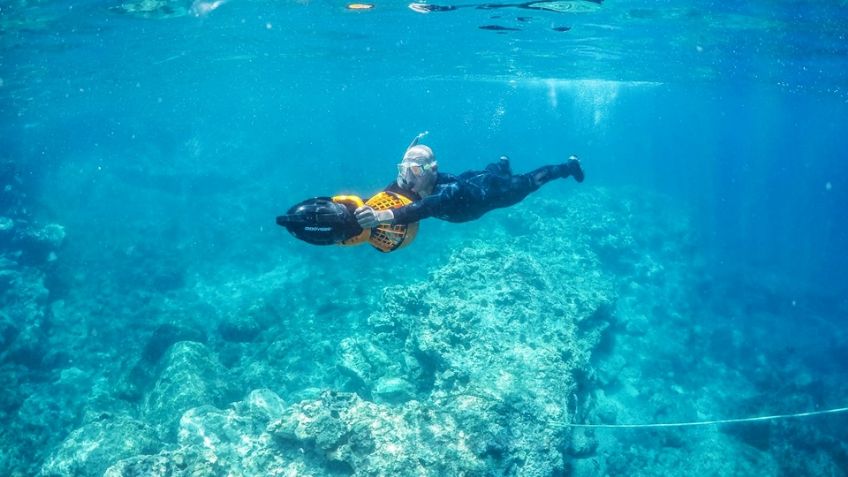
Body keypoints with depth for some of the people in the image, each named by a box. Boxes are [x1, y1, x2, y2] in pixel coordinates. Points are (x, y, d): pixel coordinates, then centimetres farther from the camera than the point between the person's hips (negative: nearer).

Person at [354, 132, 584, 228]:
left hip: (493, 190, -5)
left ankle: (570, 165, 49)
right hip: (472, 179, 5)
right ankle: (503, 163, 73)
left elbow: (425, 207, -72)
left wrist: (384, 216, -88)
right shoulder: (405, 186, -33)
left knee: (528, 182, 23)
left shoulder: (450, 190, -52)